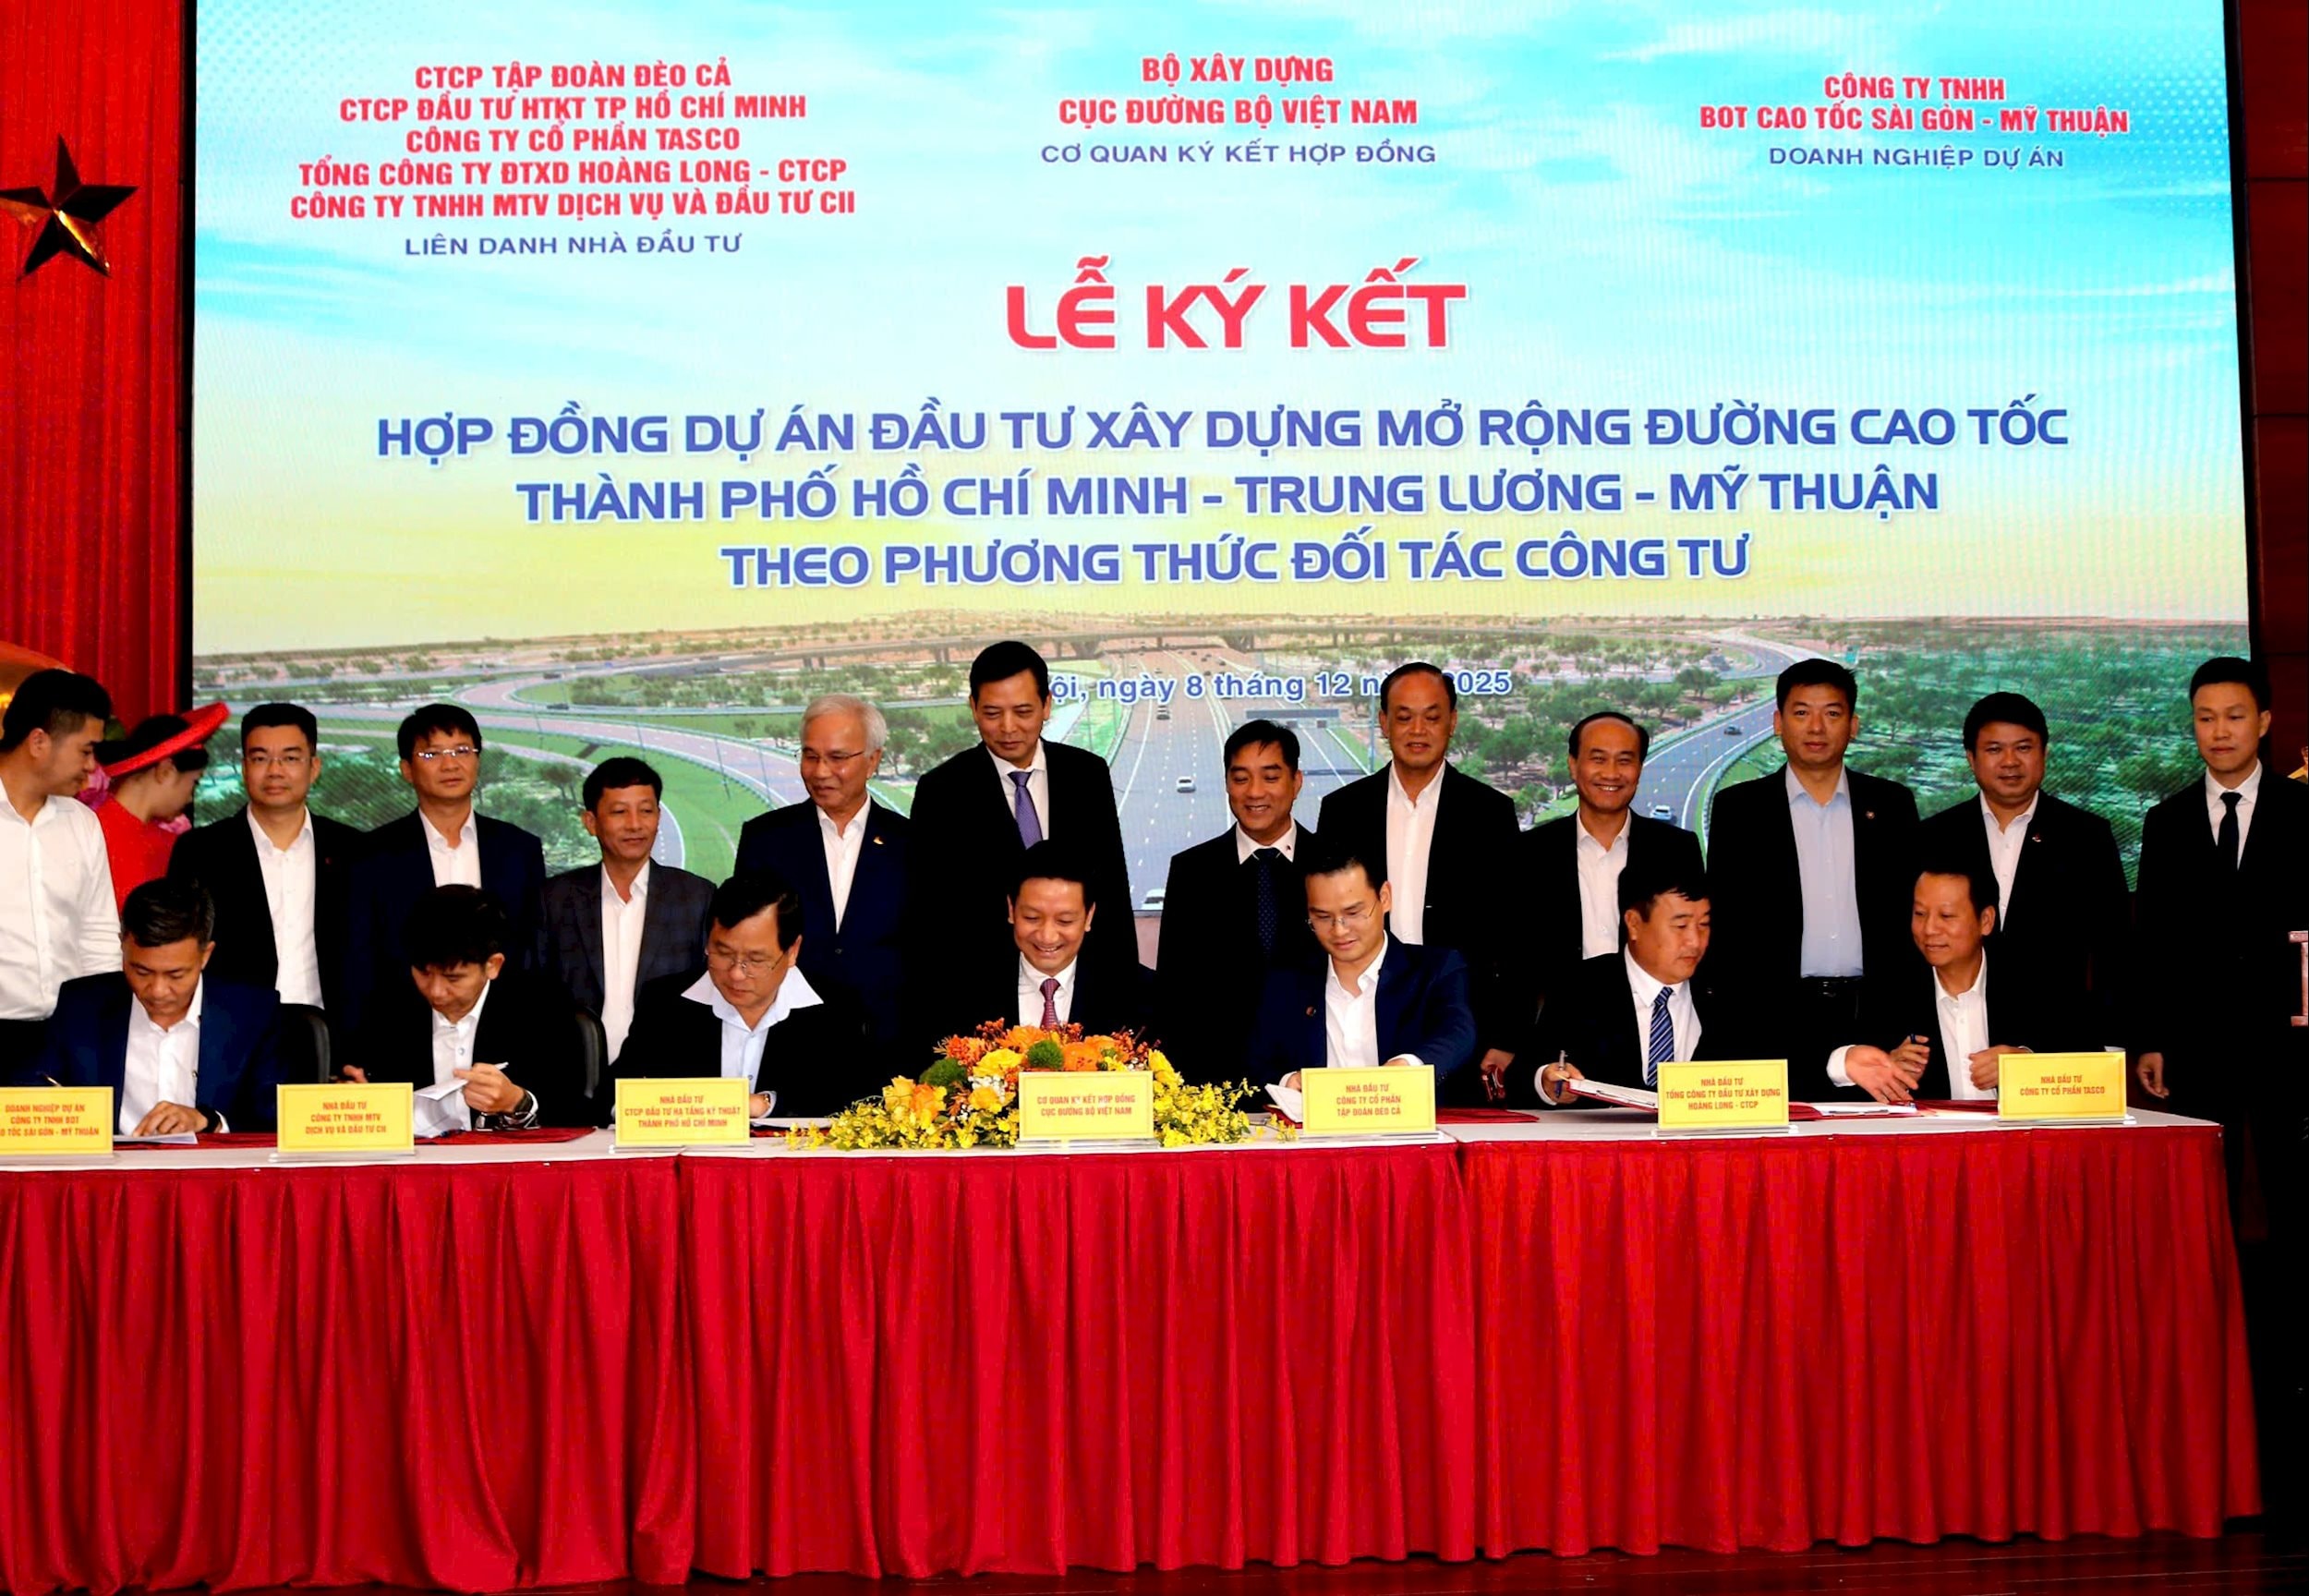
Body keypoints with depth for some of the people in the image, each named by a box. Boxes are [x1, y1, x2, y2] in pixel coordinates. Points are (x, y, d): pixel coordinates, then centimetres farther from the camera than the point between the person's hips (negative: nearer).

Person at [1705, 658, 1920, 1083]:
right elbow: (1723, 919, 4)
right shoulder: (1737, 808, 5)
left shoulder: (1892, 804, 10)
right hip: (1776, 1017, -1)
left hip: (1874, 1014, 1)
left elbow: (1913, 910, 11)